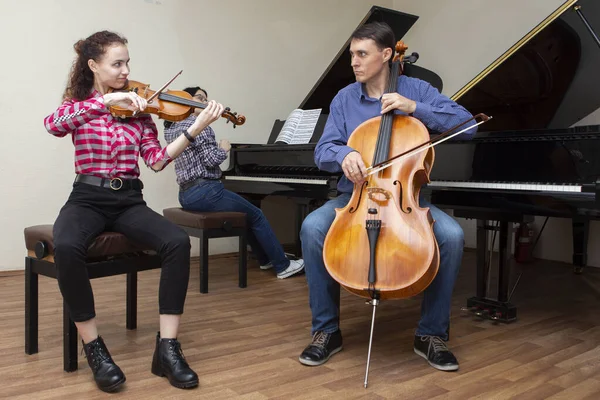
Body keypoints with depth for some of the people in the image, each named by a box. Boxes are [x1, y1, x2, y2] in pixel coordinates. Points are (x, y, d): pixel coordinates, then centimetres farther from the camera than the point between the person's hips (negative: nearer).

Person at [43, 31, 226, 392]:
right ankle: (95, 348, -17)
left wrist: (195, 129, -15)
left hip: (129, 201, 2)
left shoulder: (137, 108, 10)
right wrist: (106, 101, -27)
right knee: (66, 247, -36)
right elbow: (52, 125, -19)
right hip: (87, 199, -1)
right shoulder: (77, 104, 6)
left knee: (178, 241, -27)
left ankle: (167, 348, -20)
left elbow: (157, 160, -3)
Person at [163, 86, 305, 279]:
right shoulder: (197, 124, -14)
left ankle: (266, 258, 35)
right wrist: (224, 149, 0)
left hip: (186, 194, 10)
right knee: (256, 215, 6)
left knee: (244, 212, 26)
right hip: (205, 192, -10)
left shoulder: (172, 127, 13)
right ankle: (283, 265, 13)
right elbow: (211, 159, -19)